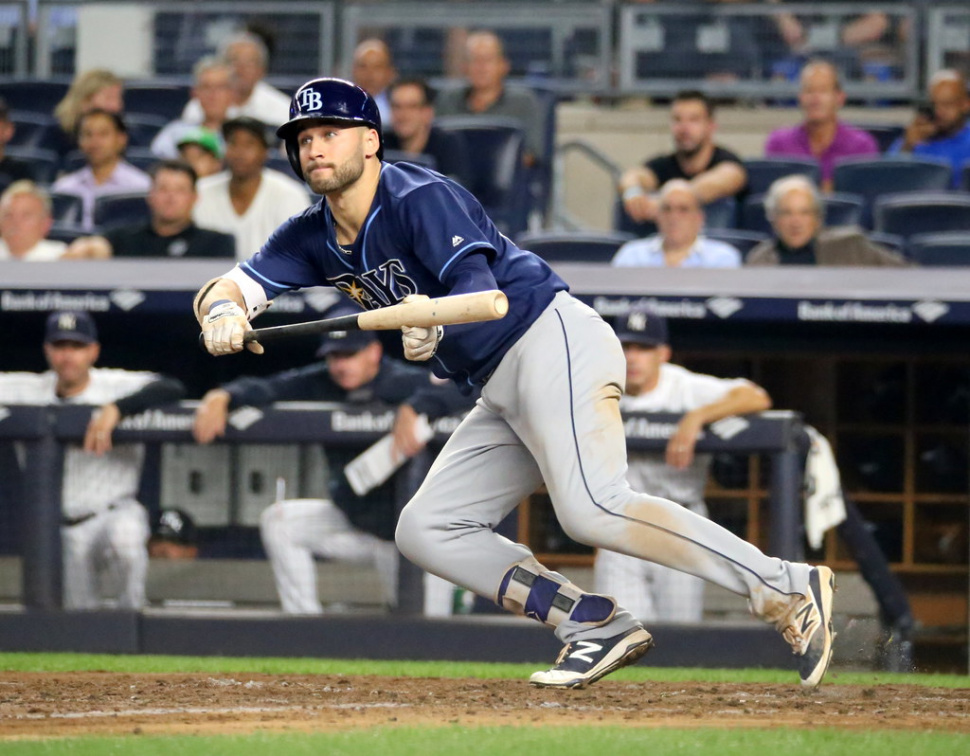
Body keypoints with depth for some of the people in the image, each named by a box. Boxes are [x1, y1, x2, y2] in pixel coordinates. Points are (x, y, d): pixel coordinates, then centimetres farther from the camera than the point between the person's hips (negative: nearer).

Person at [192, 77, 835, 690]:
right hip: (503, 395, 10)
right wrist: (222, 312, -20)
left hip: (553, 343, -10)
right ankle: (600, 627, -7)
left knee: (592, 510, -28)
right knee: (424, 531, 3)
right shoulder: (317, 238, 12)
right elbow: (225, 287, 4)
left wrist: (436, 326, -45)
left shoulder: (421, 199, -12)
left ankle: (789, 590, -30)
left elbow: (482, 292, -24)